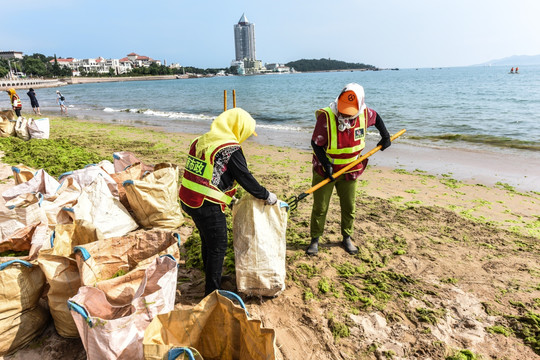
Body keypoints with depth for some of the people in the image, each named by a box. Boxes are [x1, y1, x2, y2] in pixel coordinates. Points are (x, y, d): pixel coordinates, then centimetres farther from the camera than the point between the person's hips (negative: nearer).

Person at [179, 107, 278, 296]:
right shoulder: (230, 150, -15)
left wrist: (228, 198, 24)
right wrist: (266, 196, 2)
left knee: (208, 240, 25)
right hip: (207, 206, -9)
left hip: (188, 199, 9)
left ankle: (211, 277, 43)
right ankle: (212, 292, 16)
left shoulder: (200, 141, 11)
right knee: (218, 246, 6)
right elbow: (245, 178, -11)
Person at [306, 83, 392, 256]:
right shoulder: (326, 116, -24)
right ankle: (315, 240, 19)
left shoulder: (364, 114, -11)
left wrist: (385, 136, 11)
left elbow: (376, 117, 15)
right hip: (325, 170, -3)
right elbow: (316, 144, -17)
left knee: (349, 207, 11)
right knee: (320, 207, 3)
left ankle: (347, 238, 30)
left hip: (350, 170, 4)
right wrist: (326, 165, -23)